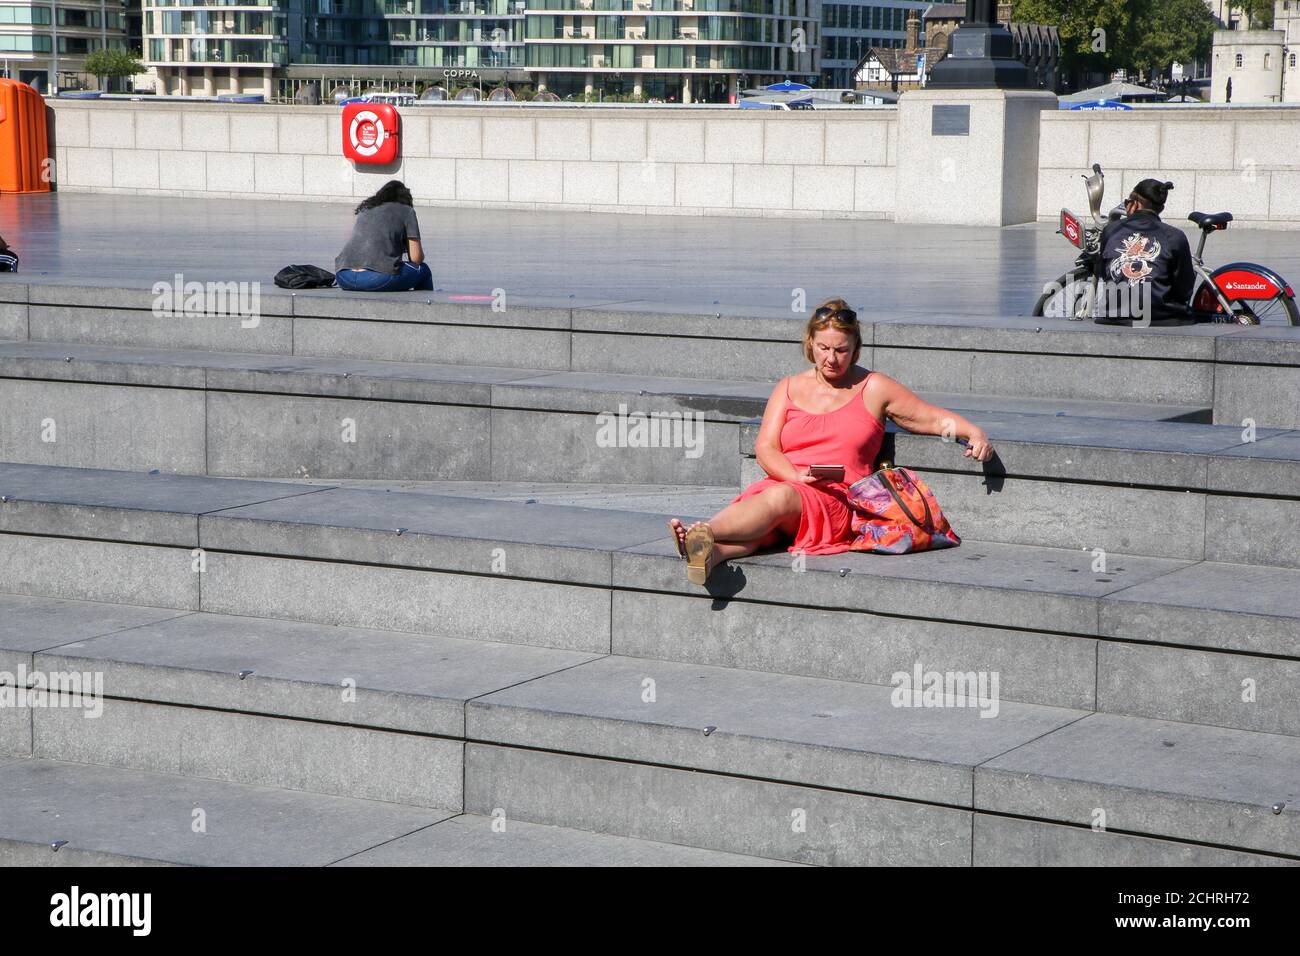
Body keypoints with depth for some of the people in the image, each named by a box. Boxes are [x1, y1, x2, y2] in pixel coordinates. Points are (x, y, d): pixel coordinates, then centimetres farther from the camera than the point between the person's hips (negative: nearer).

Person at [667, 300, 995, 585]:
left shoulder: (873, 389, 16)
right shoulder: (789, 388, 22)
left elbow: (934, 419, 17)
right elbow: (765, 447, 11)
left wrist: (974, 433, -3)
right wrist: (795, 474, -10)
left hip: (838, 499, -2)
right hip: (780, 483, 2)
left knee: (780, 497, -38)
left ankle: (702, 532, -63)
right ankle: (710, 552, -69)